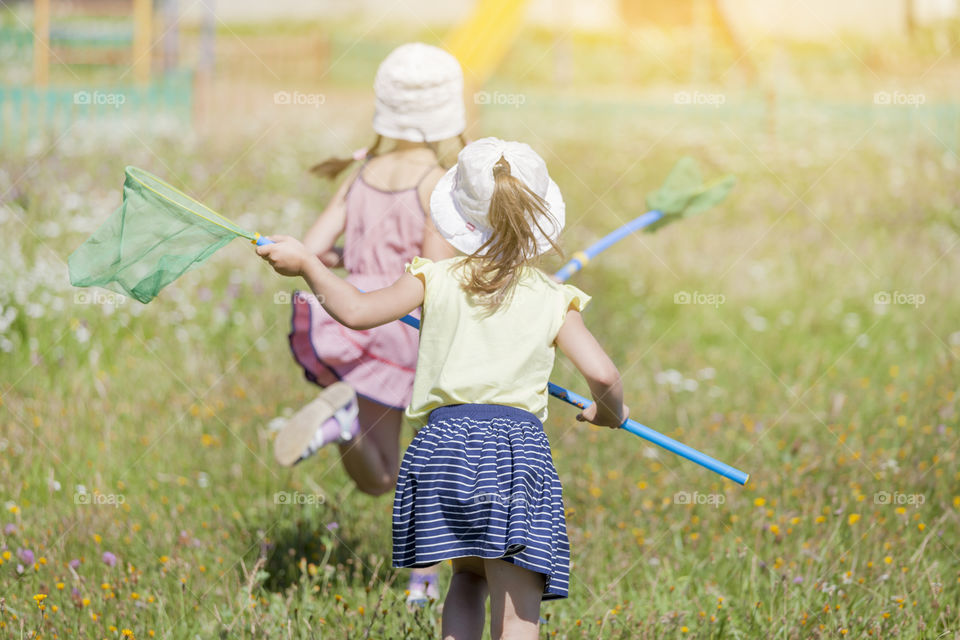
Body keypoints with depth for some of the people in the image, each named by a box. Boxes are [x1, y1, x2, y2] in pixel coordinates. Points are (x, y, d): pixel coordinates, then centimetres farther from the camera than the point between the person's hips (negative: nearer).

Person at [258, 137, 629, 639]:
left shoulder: (437, 279, 9)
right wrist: (610, 411, 21)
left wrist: (306, 264, 15)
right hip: (518, 445, -2)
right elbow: (601, 373, -1)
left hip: (442, 443, 2)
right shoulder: (553, 299, 8)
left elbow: (357, 311, 2)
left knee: (468, 577, 25)